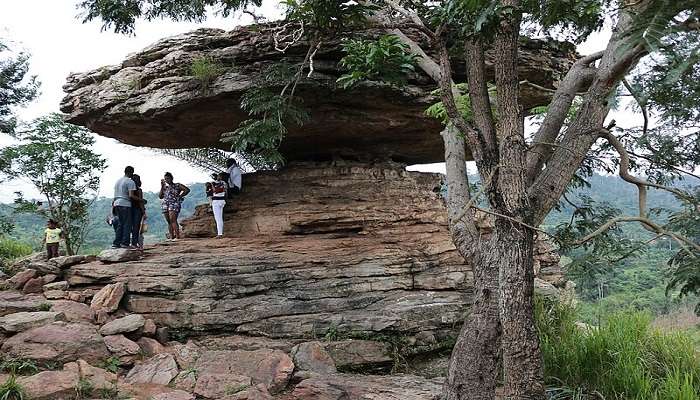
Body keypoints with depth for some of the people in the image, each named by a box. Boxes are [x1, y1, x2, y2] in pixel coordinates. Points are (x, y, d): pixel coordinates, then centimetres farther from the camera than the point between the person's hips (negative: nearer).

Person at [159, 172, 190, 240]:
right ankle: (171, 237, 3)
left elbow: (187, 190, -1)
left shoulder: (177, 185, 8)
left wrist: (179, 196, -3)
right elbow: (160, 196, 13)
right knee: (169, 222, 3)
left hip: (174, 204, -6)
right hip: (165, 205, 6)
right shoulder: (165, 187, 22)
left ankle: (177, 236, -24)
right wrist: (162, 187, 9)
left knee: (173, 220, -20)